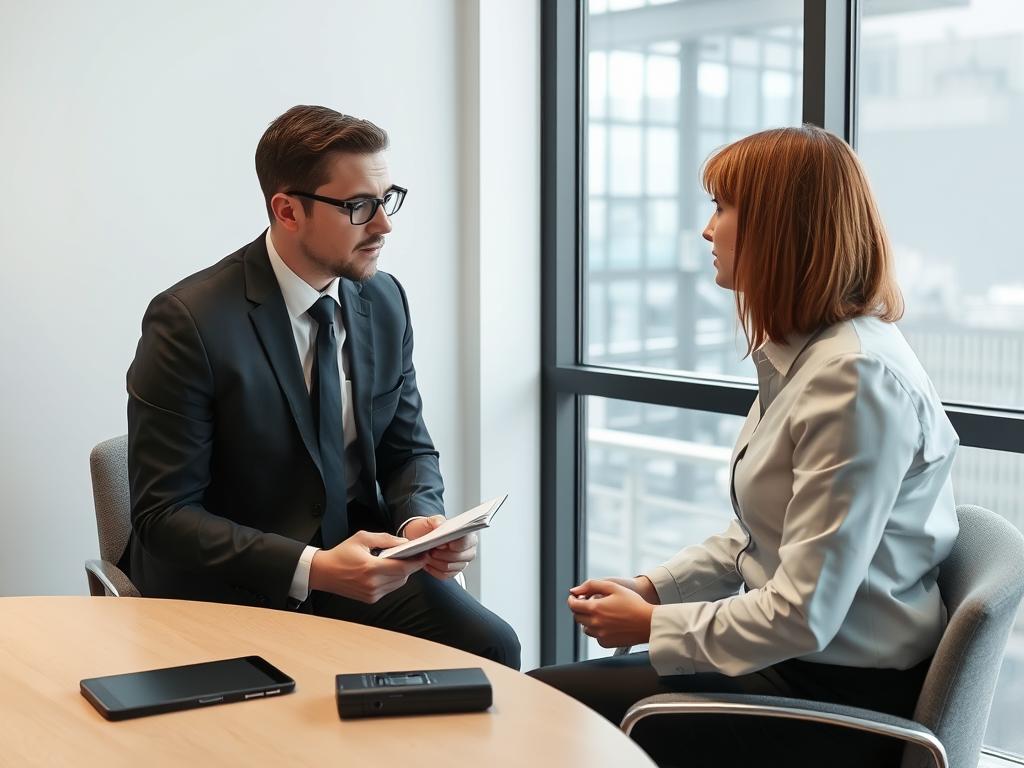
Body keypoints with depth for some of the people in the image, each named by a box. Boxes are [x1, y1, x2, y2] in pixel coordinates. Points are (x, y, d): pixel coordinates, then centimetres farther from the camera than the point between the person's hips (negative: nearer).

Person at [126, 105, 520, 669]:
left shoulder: (384, 301, 3)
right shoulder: (191, 322, -16)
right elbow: (163, 514, -16)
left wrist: (421, 520, -11)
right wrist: (310, 569, -27)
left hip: (357, 565, 5)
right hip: (229, 590, -5)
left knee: (490, 645, -18)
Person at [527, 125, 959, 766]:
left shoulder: (856, 379, -23)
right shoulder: (800, 356, 9)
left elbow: (802, 615, -25)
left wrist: (650, 624, -12)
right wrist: (651, 589, 5)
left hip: (841, 694, -9)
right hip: (795, 662, 9)